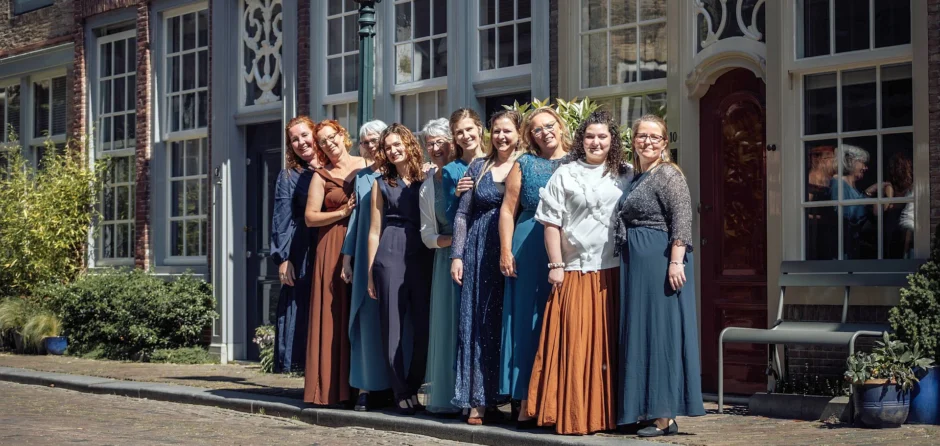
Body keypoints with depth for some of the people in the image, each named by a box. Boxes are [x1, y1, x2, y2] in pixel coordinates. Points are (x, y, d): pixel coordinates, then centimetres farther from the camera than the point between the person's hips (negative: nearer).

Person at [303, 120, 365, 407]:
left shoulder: (367, 166, 11)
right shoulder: (321, 176, 8)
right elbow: (310, 217, 2)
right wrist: (343, 213, -8)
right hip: (334, 249, -1)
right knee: (335, 315, -5)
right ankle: (333, 386, -3)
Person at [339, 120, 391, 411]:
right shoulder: (361, 178, 14)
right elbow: (356, 215, 15)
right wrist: (347, 256, 8)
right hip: (366, 257, 3)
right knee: (367, 319, 1)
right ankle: (366, 387, 2)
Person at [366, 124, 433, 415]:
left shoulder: (426, 179, 11)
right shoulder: (382, 184, 11)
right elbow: (374, 231, 9)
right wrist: (370, 273, 5)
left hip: (422, 256, 1)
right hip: (390, 257, -1)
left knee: (424, 325, -3)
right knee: (394, 327, -2)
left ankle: (413, 387, 11)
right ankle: (402, 393, 3)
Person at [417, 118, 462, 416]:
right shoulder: (427, 187, 12)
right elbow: (428, 235, 10)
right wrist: (453, 239, -7)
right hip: (446, 259, 3)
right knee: (447, 323, 0)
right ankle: (447, 397, 5)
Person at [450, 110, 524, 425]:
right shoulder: (478, 167, 11)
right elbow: (463, 213, 11)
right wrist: (457, 255, 2)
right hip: (480, 252, 2)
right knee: (479, 322, 1)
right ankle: (479, 399, 3)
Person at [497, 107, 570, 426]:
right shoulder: (525, 164, 9)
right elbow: (508, 209, 6)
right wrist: (506, 251, -3)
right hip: (530, 249, 0)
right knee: (528, 321, 0)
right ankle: (527, 400, 2)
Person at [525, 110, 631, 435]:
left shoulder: (626, 176, 12)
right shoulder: (565, 175, 7)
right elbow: (552, 223, 3)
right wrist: (556, 266, -3)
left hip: (616, 271, 2)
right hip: (576, 271, -1)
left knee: (609, 342, 2)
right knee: (575, 342, -5)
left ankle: (608, 413, 10)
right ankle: (574, 416, -1)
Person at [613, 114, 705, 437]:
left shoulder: (669, 175, -8)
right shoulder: (636, 178, 17)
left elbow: (682, 220, -16)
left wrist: (676, 262, -23)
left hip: (660, 262, -9)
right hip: (636, 264, 9)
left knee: (661, 331, -7)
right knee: (639, 333, 10)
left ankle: (666, 416, -3)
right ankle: (645, 409, 16)